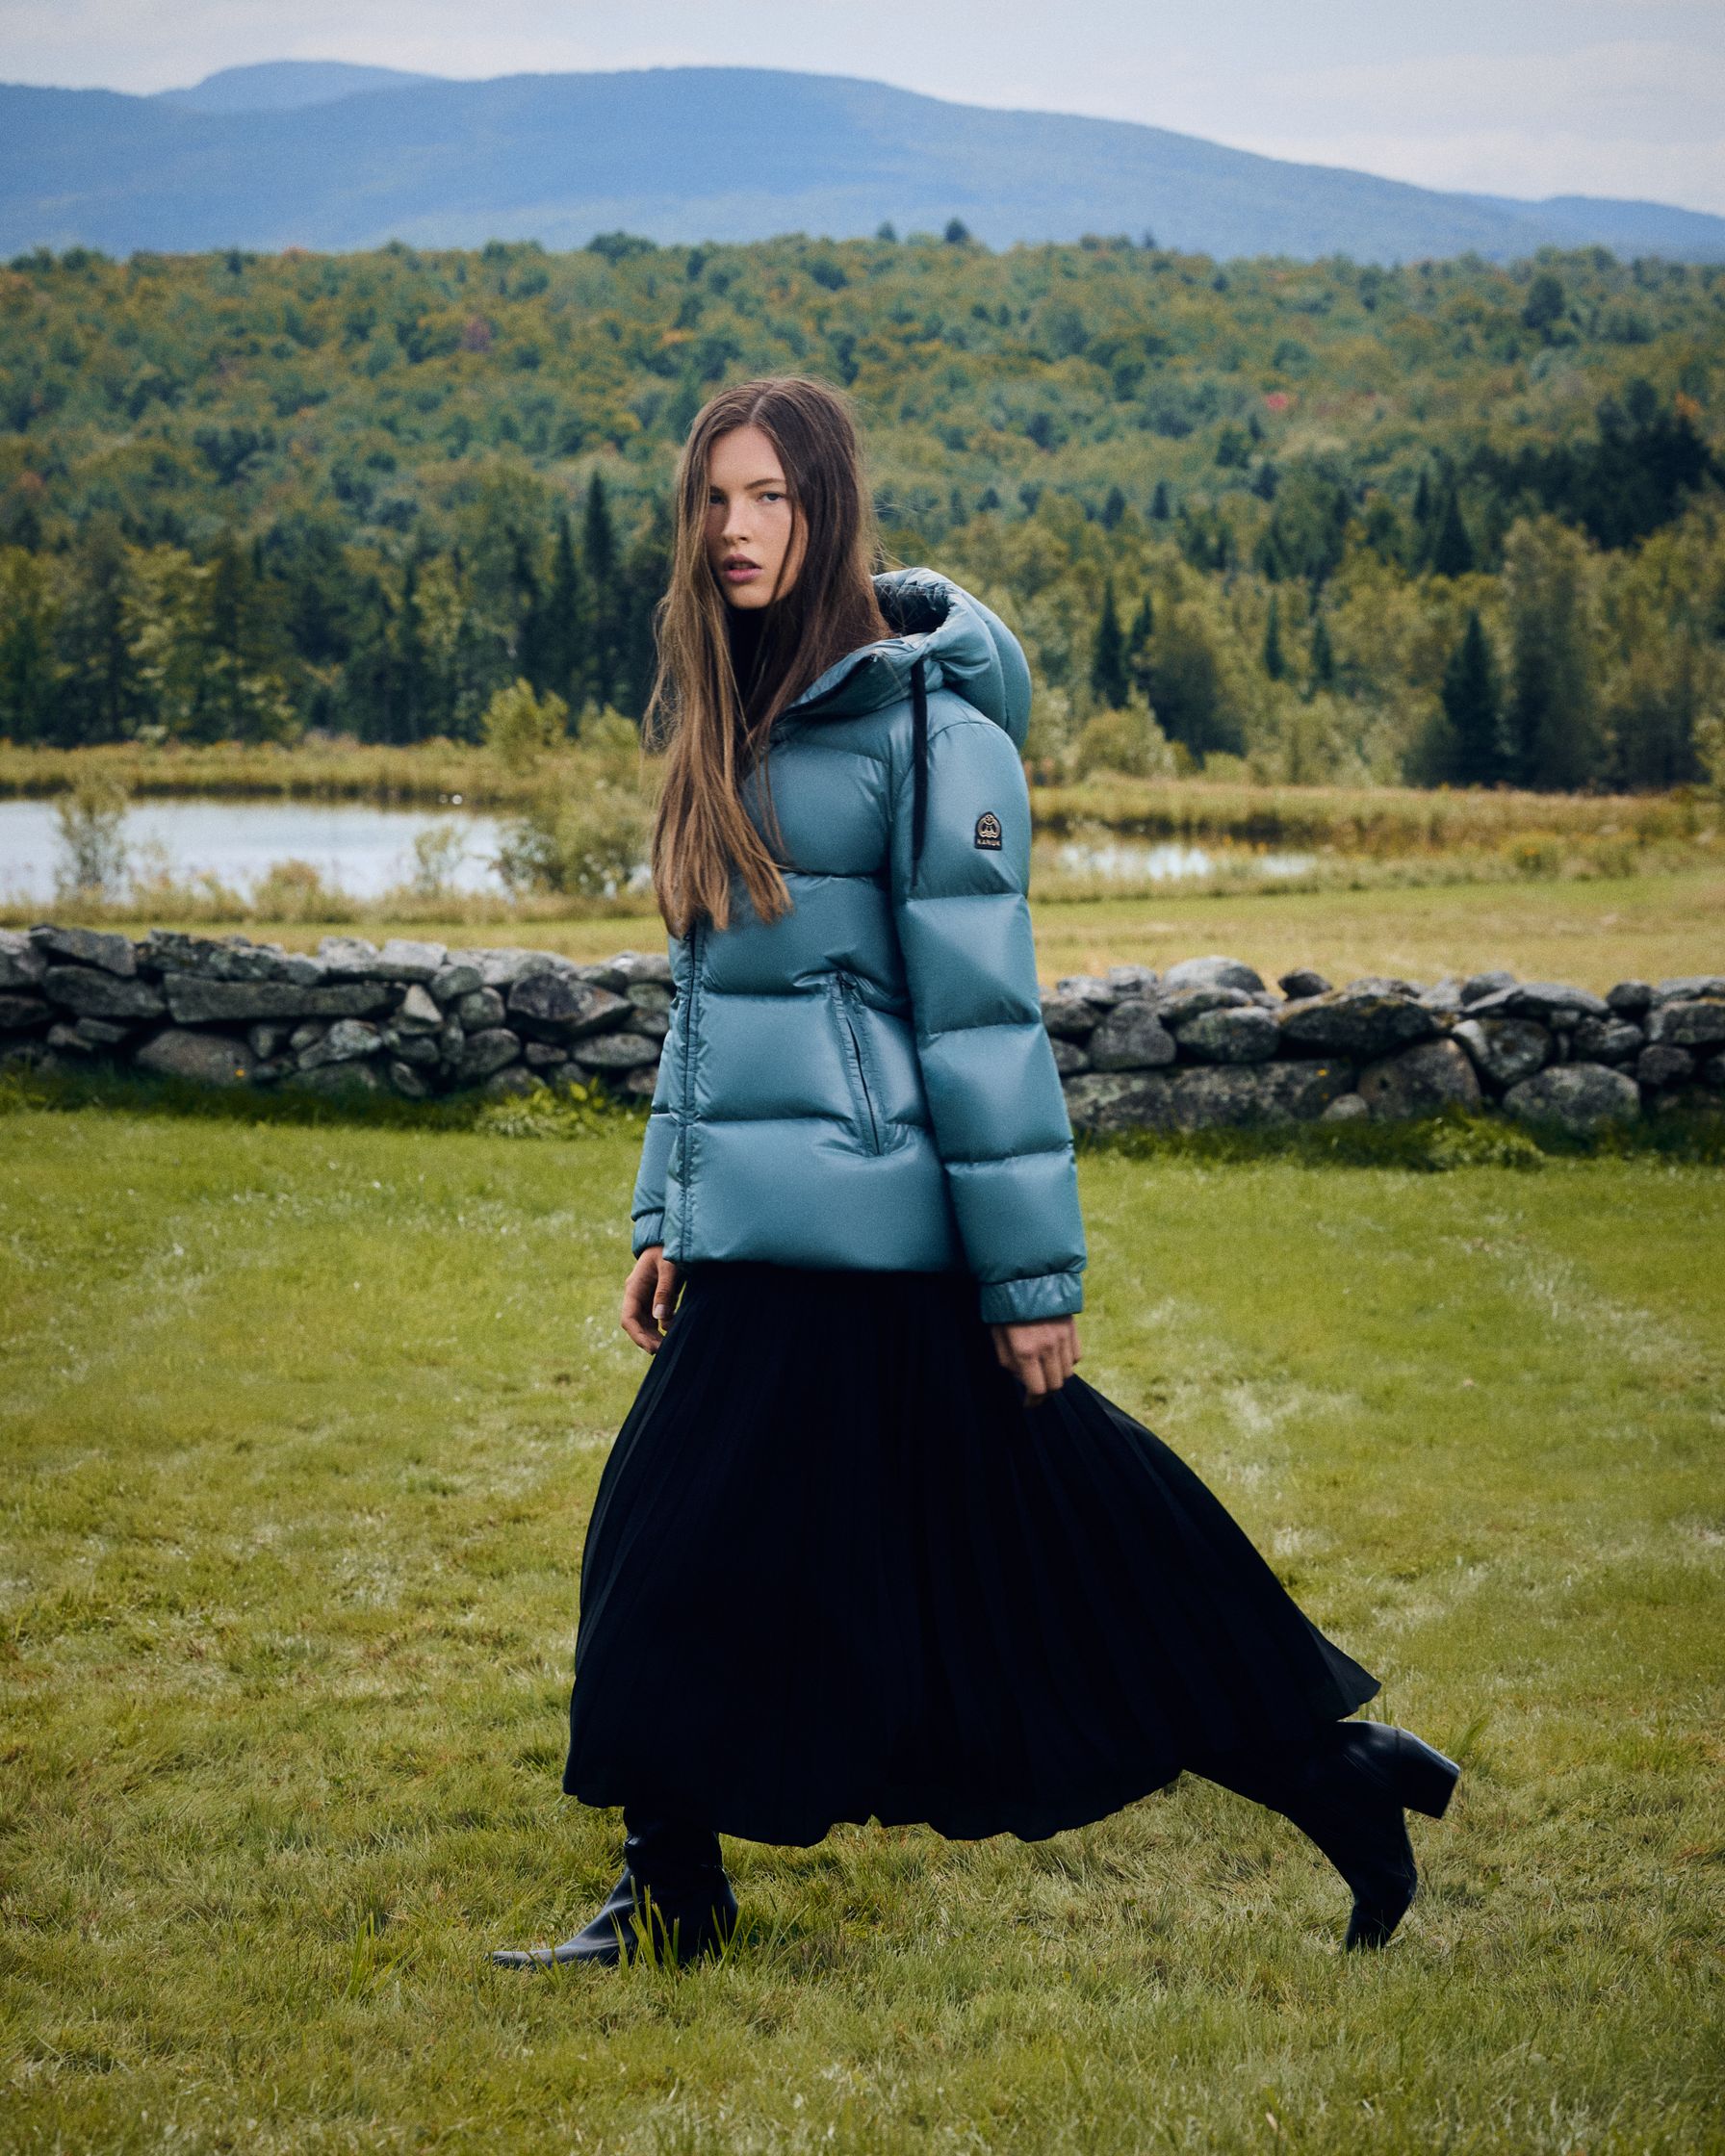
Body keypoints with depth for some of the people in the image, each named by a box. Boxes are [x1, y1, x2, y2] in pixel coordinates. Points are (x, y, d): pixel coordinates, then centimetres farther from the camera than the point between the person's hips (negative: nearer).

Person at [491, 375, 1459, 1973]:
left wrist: (1033, 1267, -13)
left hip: (865, 1231, -8)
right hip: (750, 1231, 8)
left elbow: (981, 1005, -12)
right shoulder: (730, 723, 14)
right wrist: (667, 1210, 17)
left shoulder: (923, 720, -10)